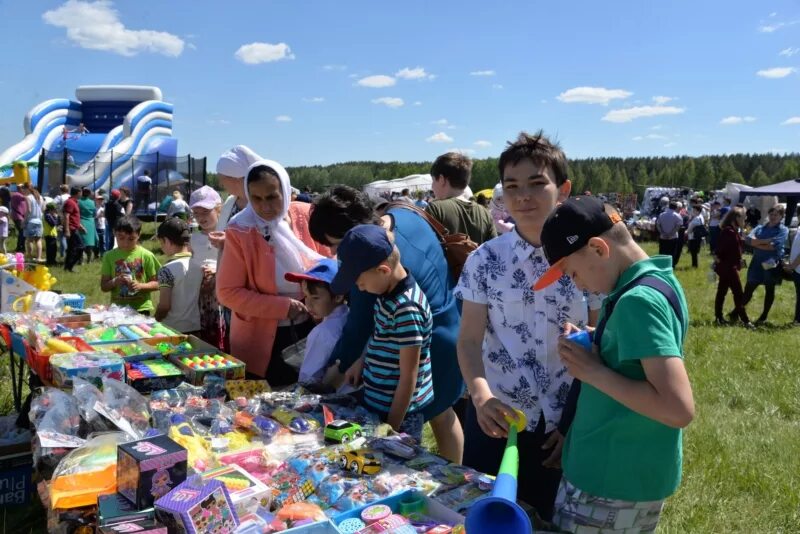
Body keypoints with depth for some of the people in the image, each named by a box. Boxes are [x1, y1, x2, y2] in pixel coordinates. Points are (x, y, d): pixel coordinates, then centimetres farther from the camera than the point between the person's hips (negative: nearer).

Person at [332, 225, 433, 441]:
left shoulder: (406, 308, -26)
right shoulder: (388, 294, 0)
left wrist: (392, 428, -16)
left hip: (399, 413, -9)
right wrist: (362, 361, 6)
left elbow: (408, 378, -22)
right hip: (377, 405, 9)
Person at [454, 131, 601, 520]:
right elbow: (469, 340, -6)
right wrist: (480, 396, -24)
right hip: (495, 420, 0)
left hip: (565, 427, 0)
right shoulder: (486, 259, -5)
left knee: (551, 522, 16)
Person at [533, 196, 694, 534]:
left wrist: (593, 371, -23)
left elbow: (679, 409, -30)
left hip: (610, 482, -9)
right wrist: (594, 341, 2)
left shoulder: (638, 300, -25)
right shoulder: (660, 280, 4)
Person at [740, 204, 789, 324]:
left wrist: (757, 243, -11)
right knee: (748, 288, 5)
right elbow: (749, 239, -8)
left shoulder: (783, 230, -3)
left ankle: (764, 316, 20)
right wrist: (767, 241, -18)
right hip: (757, 262, 3)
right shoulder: (760, 228, 9)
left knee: (769, 290, 9)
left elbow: (774, 246, -19)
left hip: (772, 263, -3)